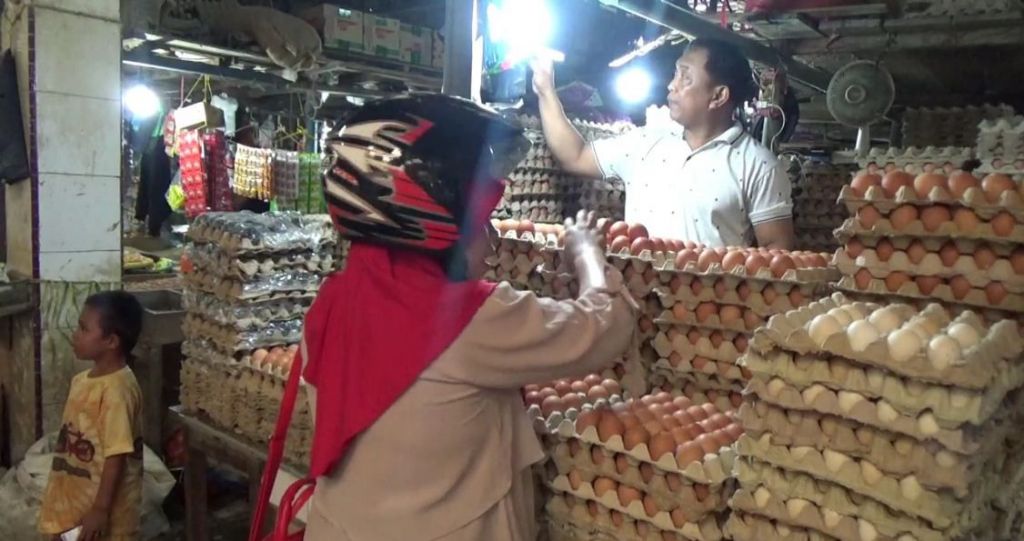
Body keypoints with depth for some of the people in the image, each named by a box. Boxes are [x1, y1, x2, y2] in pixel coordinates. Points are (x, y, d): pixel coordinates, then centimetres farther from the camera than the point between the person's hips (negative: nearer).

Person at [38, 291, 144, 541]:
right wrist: (59, 501, 19)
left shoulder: (117, 389, -23)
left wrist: (101, 509, -22)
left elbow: (117, 456, -24)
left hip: (106, 509, -9)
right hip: (76, 502, 9)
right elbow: (72, 443, 14)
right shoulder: (82, 380, 5)